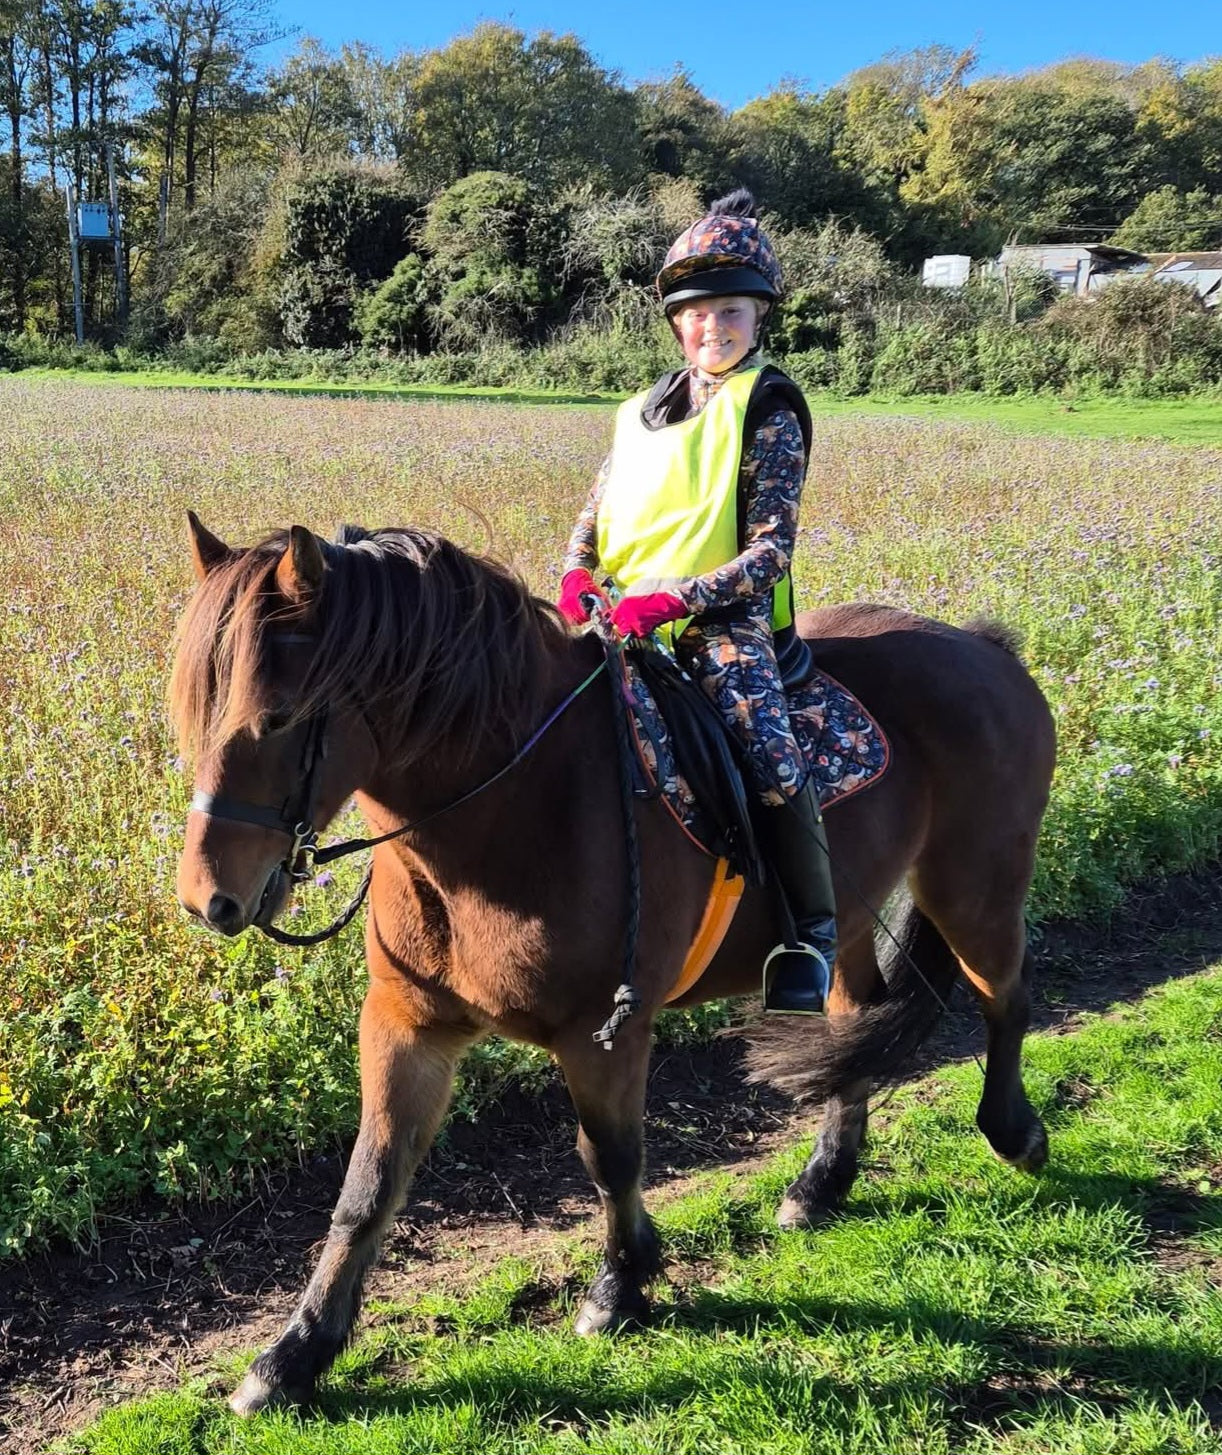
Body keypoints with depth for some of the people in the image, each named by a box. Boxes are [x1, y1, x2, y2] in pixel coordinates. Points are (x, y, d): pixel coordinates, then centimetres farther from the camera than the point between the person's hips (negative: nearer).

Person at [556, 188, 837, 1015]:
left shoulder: (768, 413, -4)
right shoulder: (644, 412, 15)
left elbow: (771, 550, -11)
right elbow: (596, 512, 19)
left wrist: (673, 599, -23)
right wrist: (578, 575, -3)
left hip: (724, 618, -6)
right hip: (622, 619, 7)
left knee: (767, 746, -28)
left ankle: (813, 929, -11)